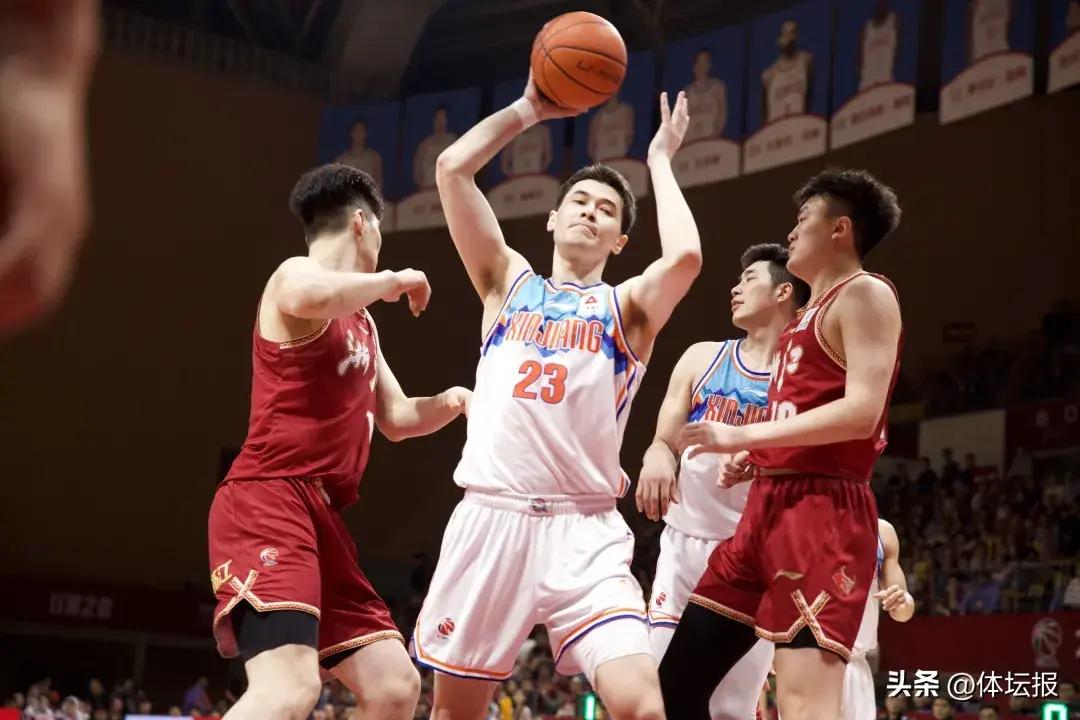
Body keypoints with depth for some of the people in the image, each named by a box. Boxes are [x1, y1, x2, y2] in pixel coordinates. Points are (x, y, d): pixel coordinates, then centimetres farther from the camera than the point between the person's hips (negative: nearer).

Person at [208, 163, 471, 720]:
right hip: (266, 503, -10)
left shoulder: (361, 321, 26)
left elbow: (396, 418, 35)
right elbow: (311, 298, -30)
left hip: (319, 515, 10)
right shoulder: (296, 275, -3)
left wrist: (448, 402, 14)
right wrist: (395, 280, -13)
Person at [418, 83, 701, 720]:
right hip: (489, 519, 2)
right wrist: (530, 109, 14)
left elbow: (686, 257, -12)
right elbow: (453, 167, 8)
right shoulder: (510, 281, 17)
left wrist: (660, 160, 3)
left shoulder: (628, 307, 11)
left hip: (585, 532, -2)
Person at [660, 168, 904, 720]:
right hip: (768, 505, 10)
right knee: (678, 675, 9)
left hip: (821, 511, -10)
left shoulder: (865, 295, -4)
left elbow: (861, 413, -17)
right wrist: (753, 459, 13)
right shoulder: (810, 314, 25)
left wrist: (744, 436, -16)